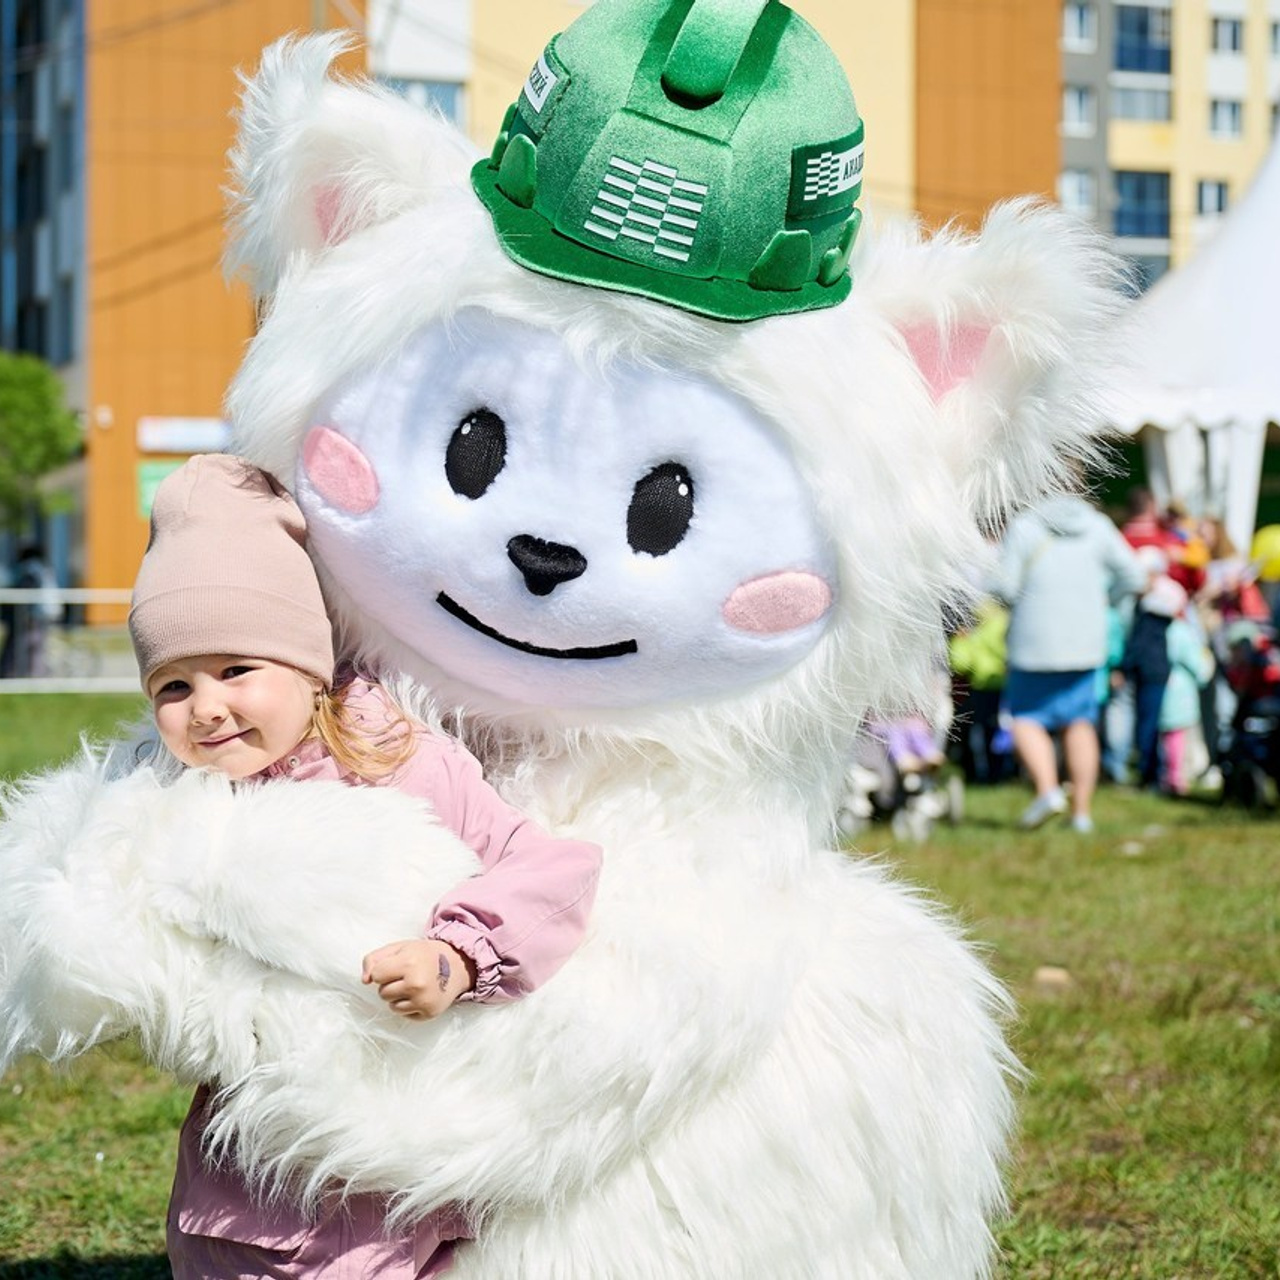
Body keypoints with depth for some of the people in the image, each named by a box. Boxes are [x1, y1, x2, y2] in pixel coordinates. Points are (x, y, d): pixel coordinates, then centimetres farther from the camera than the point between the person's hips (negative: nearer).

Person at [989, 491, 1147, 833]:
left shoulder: (1023, 527, -8)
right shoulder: (1097, 526, 3)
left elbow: (1005, 588, -9)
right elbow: (1134, 576, 6)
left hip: (1036, 641, -4)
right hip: (1086, 641, 4)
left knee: (1026, 718, 7)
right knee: (1080, 721, 10)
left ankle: (1047, 788, -15)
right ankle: (1082, 810, 9)